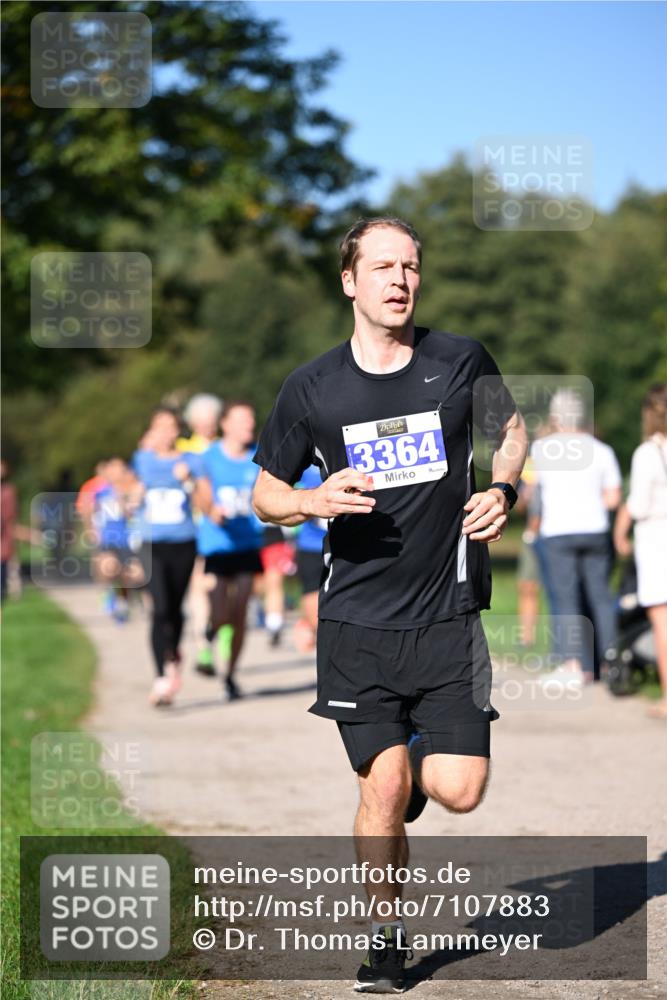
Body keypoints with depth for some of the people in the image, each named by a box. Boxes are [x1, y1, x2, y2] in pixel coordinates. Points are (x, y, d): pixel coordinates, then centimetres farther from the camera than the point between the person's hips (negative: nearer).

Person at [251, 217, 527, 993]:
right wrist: (316, 500, -13)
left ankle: (417, 765, 31)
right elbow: (265, 495, 9)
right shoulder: (311, 388, -1)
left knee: (458, 791, -6)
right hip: (356, 621, -1)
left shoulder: (461, 362, 0)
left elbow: (511, 428, 19)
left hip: (448, 615, 1)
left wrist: (502, 490, -1)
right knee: (384, 788, -5)